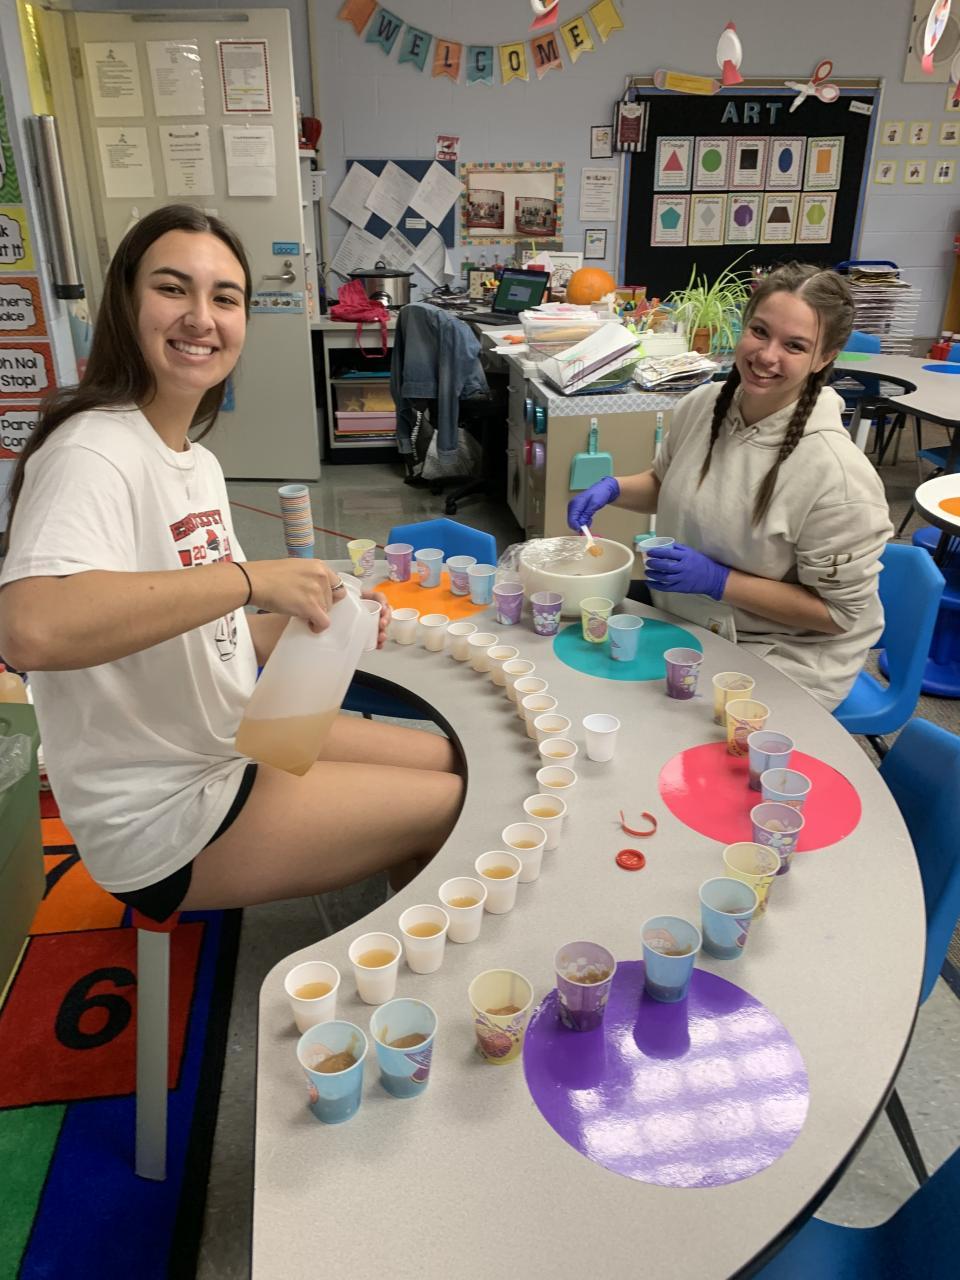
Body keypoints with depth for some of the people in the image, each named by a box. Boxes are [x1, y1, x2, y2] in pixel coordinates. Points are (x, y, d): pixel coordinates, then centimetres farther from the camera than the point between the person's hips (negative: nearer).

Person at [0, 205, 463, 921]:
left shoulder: (198, 462, 6)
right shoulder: (94, 452, -23)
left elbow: (204, 638, 10)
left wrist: (321, 621, -6)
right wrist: (251, 578, -38)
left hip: (231, 741, 9)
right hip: (167, 824, -9)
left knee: (447, 758, 14)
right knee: (459, 806, -2)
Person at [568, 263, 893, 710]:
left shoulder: (834, 471, -26)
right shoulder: (702, 404, -6)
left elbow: (838, 612, -18)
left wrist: (718, 581, -25)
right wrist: (613, 488, -6)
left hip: (785, 657, -6)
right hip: (681, 622, 6)